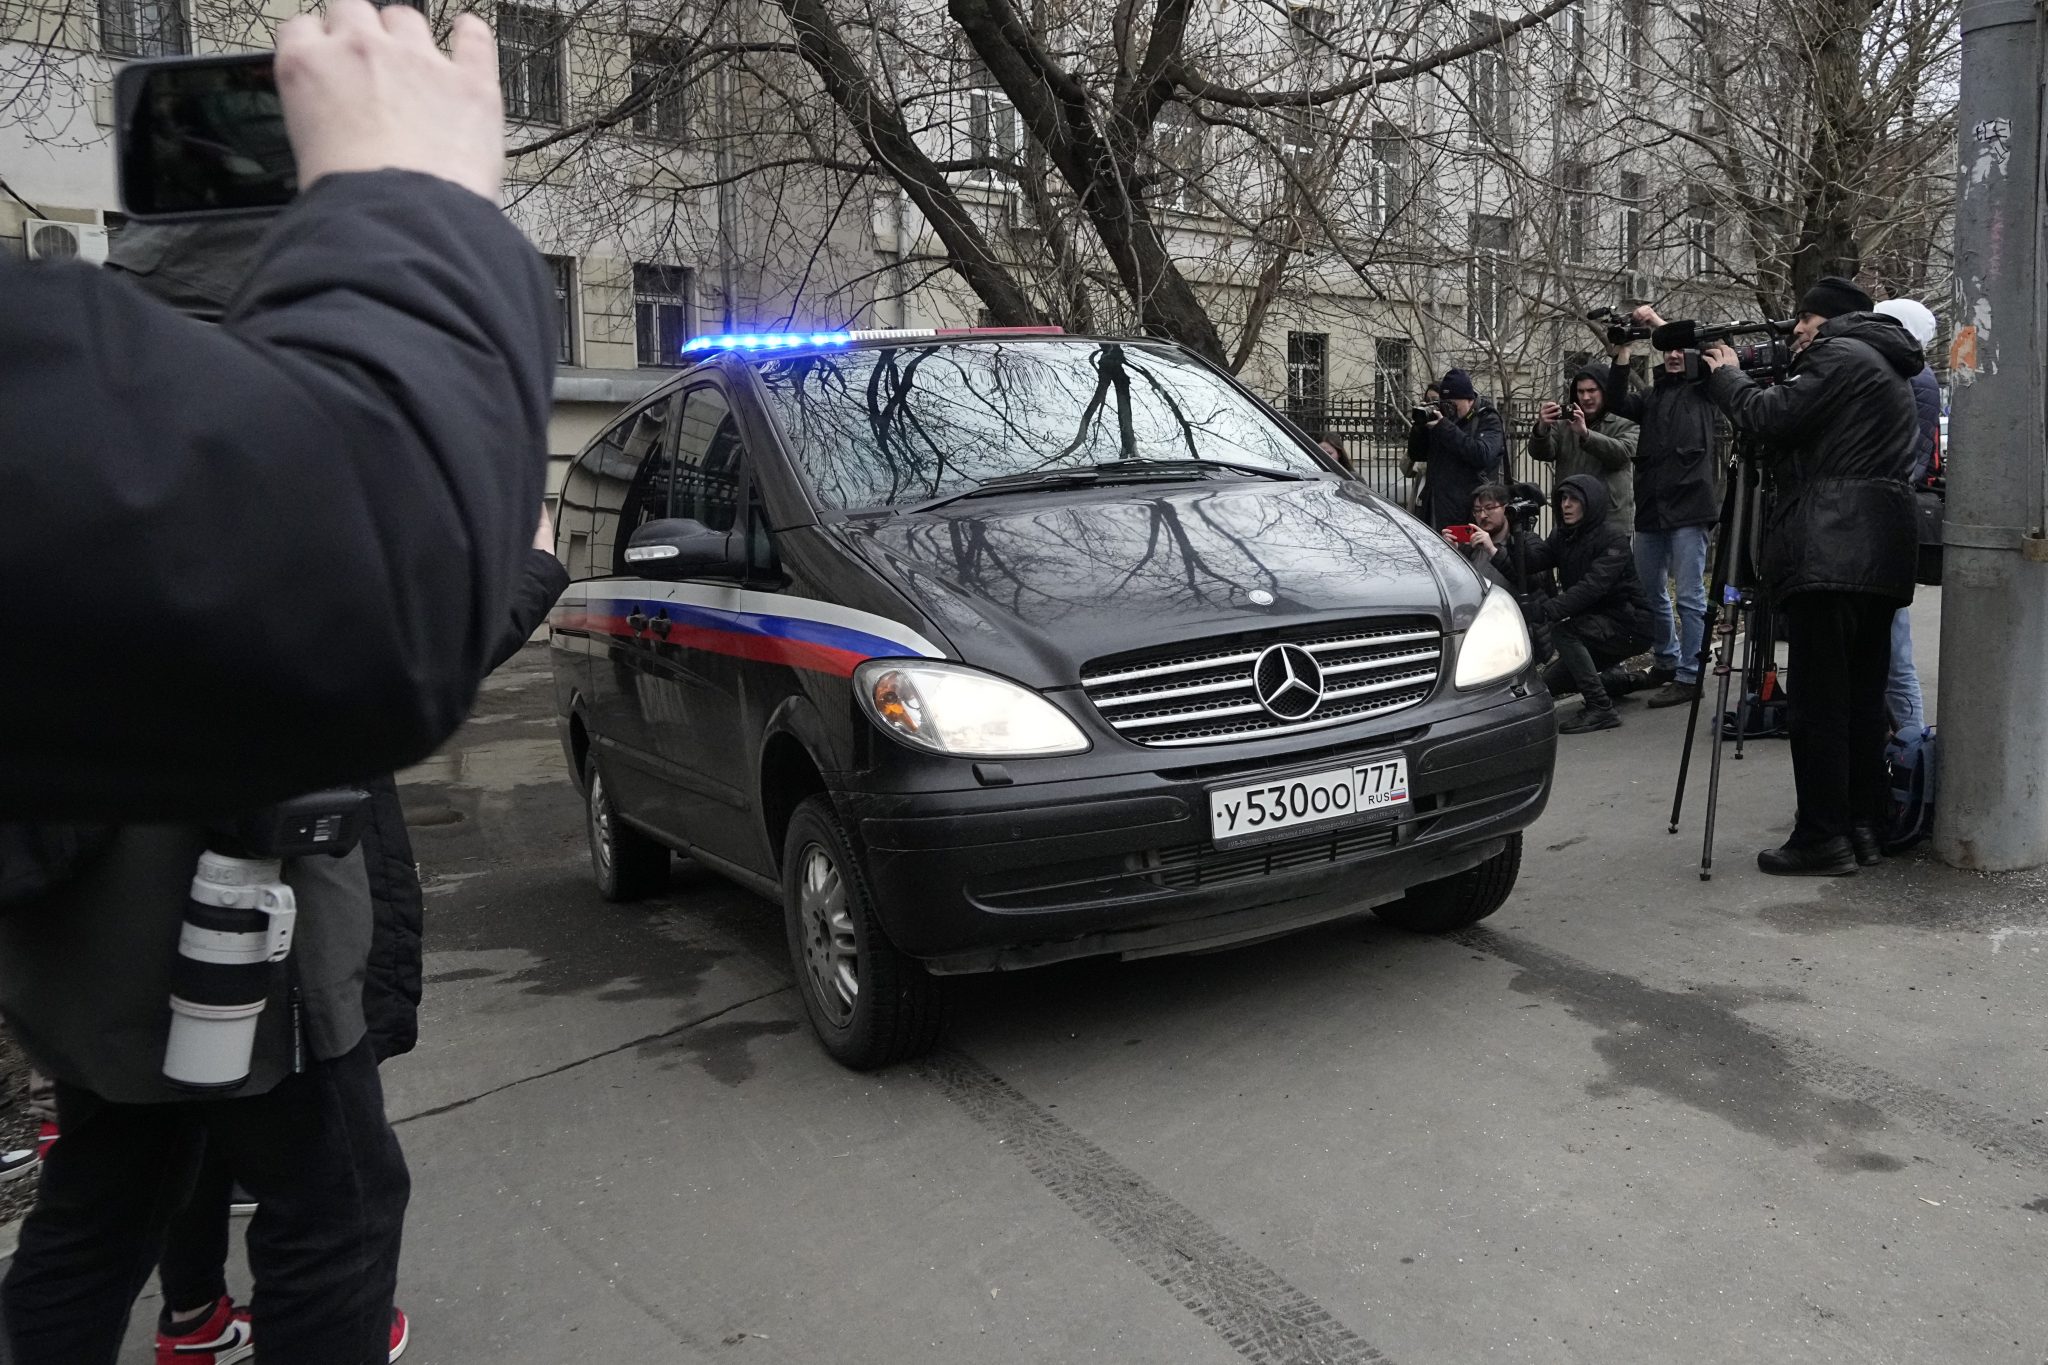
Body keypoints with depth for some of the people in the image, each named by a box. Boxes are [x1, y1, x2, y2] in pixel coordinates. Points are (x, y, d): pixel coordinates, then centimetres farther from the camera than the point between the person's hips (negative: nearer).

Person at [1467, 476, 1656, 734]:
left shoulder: (1613, 538, -20)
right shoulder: (1563, 536, 4)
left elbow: (1592, 586, -33)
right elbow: (1531, 559, -13)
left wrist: (1548, 610, -42)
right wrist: (1495, 551, -31)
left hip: (1628, 625, -8)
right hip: (1595, 622, 8)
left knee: (1562, 629, -31)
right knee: (1546, 684, 9)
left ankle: (1601, 709, -26)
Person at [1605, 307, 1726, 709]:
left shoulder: (1702, 389, 6)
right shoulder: (1653, 396, 17)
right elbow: (1617, 403, 0)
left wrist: (1659, 323, -7)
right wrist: (1622, 351, -7)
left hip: (1689, 508, -6)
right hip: (1650, 508, 6)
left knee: (1690, 597, -5)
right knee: (1649, 592, 14)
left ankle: (1689, 676, 0)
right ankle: (1667, 661, 30)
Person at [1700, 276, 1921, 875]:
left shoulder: (1839, 355, -4)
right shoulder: (1887, 367, 26)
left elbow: (1773, 416, -13)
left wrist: (1727, 376, 5)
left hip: (1831, 549, -10)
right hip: (1883, 553, 10)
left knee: (1818, 699, -8)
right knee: (1863, 694, 11)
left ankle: (1822, 837, -8)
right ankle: (1863, 826, 15)